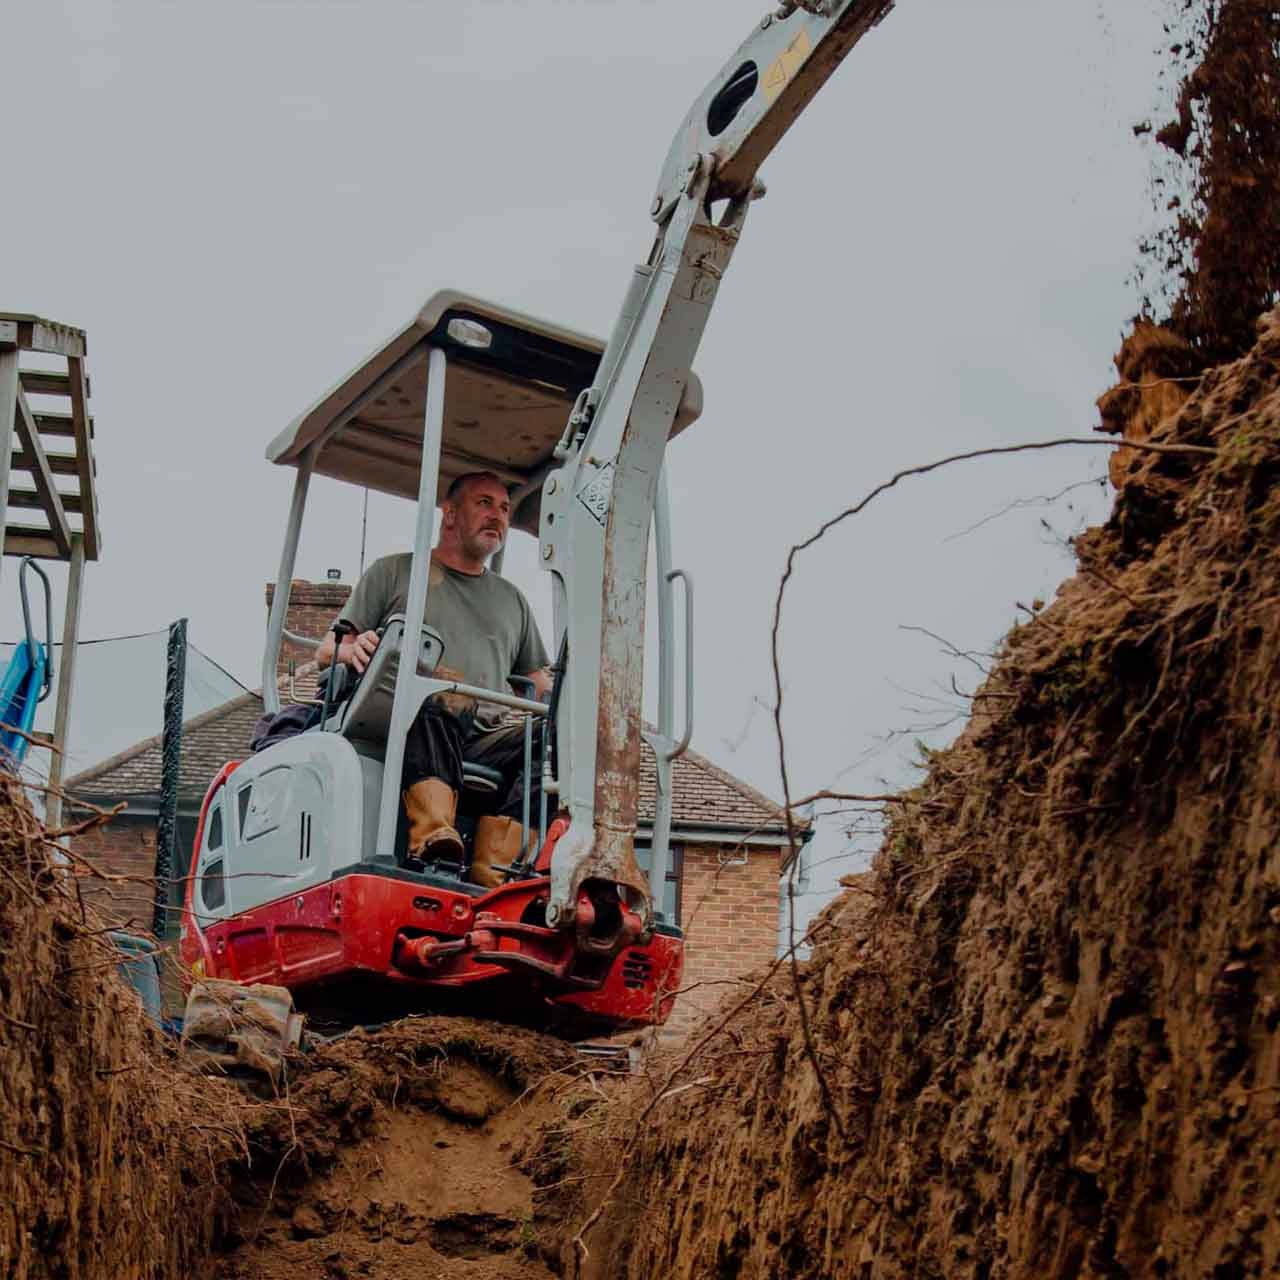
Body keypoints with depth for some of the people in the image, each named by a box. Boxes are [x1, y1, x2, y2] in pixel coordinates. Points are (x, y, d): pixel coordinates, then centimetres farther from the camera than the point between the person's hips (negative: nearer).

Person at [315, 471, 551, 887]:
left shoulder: (512, 599, 32)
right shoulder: (394, 572, 21)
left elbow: (538, 684, 31)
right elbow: (326, 653, 14)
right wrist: (353, 650, -11)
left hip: (483, 740, 3)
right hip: (406, 725, -3)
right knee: (434, 706, -38)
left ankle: (491, 875, -44)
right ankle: (433, 838, -57)